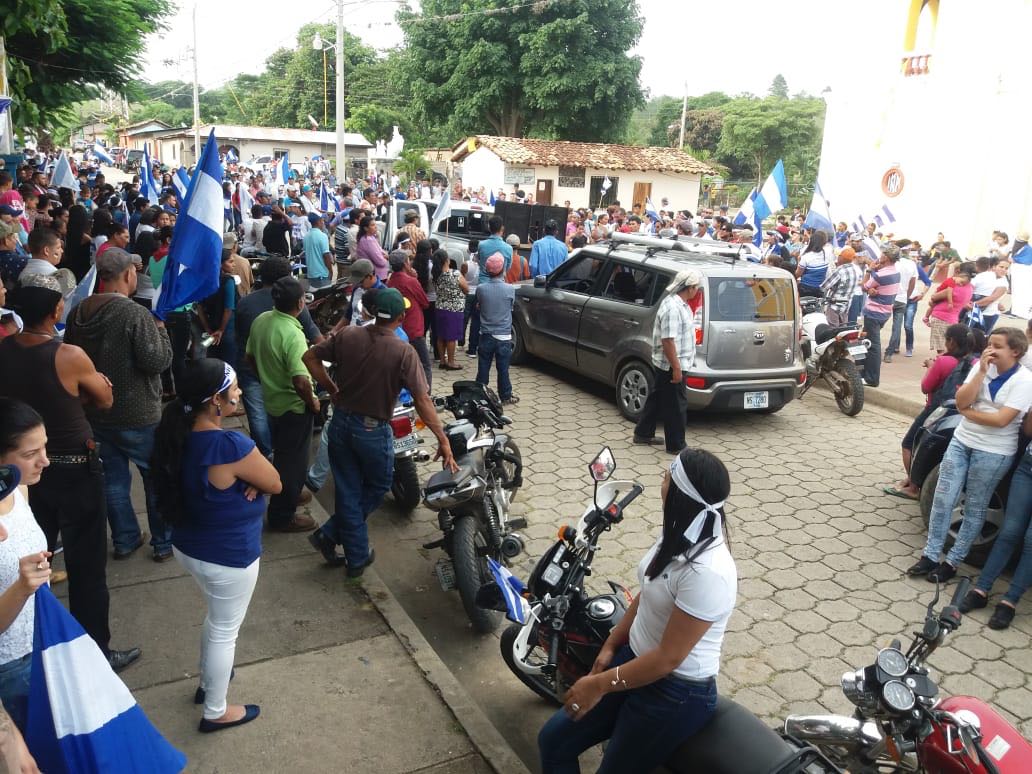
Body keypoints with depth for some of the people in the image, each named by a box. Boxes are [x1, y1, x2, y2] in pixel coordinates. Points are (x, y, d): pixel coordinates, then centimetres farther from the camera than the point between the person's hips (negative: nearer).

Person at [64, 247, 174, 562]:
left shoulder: (78, 312, 0)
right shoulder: (136, 314, -23)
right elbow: (158, 361, -23)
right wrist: (160, 329, -9)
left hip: (95, 412, 6)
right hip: (138, 415, -6)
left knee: (113, 477, 16)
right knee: (157, 477, 10)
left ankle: (124, 540, 29)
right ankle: (164, 542, 19)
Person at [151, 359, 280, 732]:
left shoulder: (179, 433, -8)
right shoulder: (232, 445, -32)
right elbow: (275, 484, -17)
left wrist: (242, 482, -13)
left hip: (189, 546, 8)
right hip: (228, 557, -8)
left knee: (217, 618, 31)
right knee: (225, 630, 14)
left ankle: (208, 682, 52)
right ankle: (216, 712, 34)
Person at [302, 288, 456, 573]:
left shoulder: (347, 335, -7)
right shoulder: (404, 352, -18)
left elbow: (310, 357, 0)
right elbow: (422, 400, -21)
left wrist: (332, 389, 9)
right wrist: (443, 439, -16)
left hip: (341, 424, 4)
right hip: (373, 431, -4)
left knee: (348, 492, 14)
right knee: (377, 488, 21)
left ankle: (356, 558, 22)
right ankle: (330, 534, 16)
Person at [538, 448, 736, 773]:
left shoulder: (707, 572, -32)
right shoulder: (680, 533, -4)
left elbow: (668, 658, -27)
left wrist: (600, 685, -18)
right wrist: (610, 645, 11)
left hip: (675, 693, -8)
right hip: (635, 659, 8)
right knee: (553, 741, 10)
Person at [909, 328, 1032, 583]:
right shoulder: (982, 367, 3)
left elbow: (1001, 420, -20)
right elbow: (961, 401, -8)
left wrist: (967, 412, -9)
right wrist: (982, 372, -14)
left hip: (993, 453, -5)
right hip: (961, 441, 5)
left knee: (974, 508, 7)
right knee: (942, 499, 3)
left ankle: (952, 562, 16)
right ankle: (930, 555, 12)